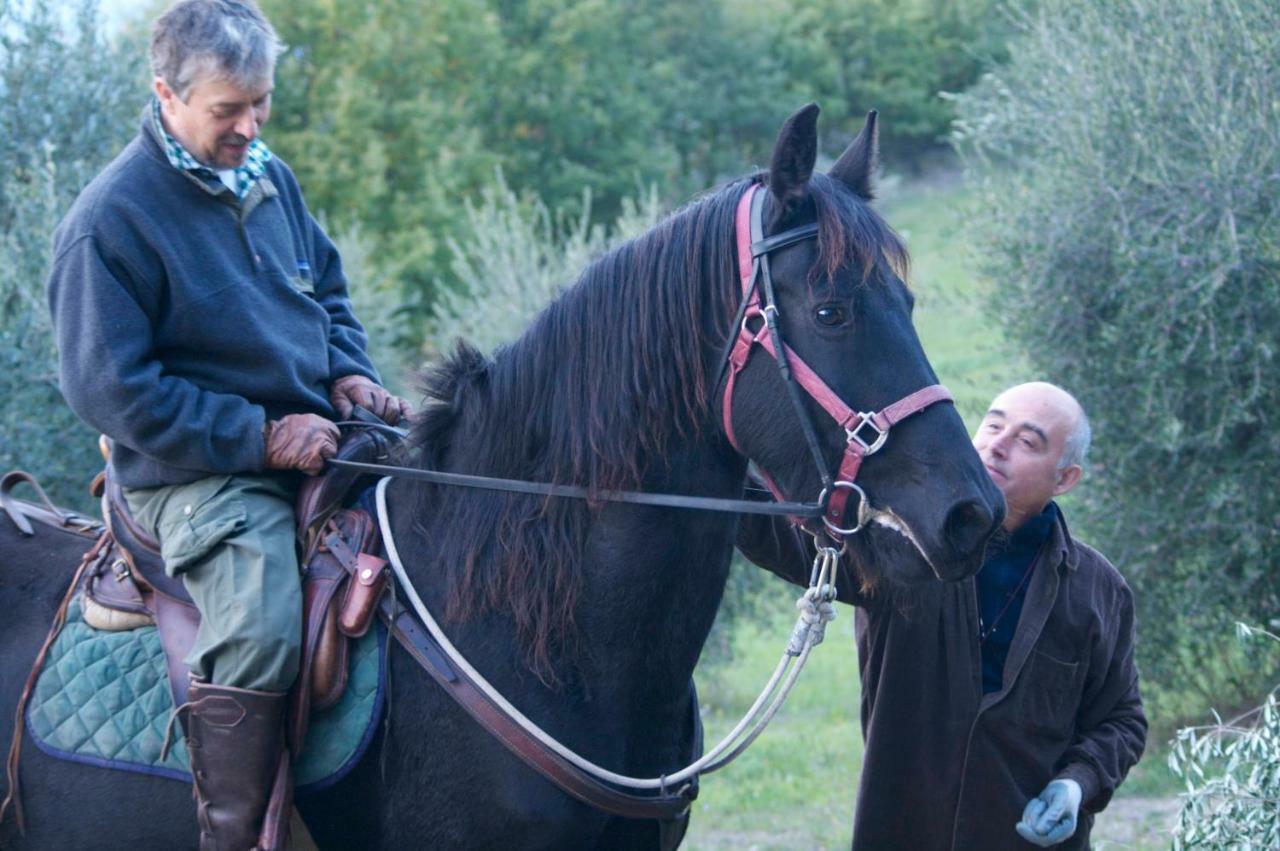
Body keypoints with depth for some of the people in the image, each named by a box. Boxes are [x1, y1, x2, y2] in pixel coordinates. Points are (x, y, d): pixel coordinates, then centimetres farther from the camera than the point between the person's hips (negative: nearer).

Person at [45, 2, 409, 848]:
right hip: (204, 478, -8)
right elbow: (108, 386, -15)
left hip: (317, 443, 8)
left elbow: (329, 293, 26)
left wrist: (349, 373, 2)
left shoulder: (270, 176, 11)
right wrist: (259, 437, -19)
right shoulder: (111, 220, -12)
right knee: (262, 636, -33)